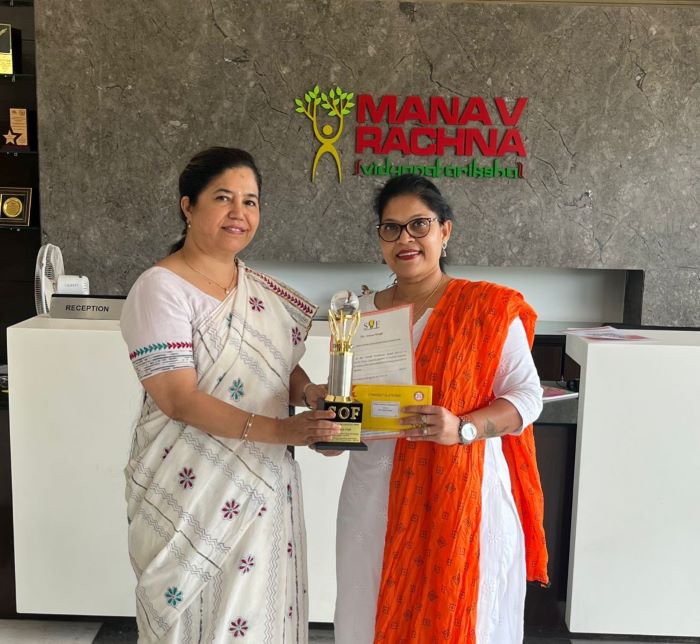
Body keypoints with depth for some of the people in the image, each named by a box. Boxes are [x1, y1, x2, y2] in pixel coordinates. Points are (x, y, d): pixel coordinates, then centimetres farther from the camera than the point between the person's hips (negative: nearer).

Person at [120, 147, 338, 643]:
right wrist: (276, 430, -27)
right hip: (194, 492, -6)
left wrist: (310, 393, -11)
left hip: (265, 487, 6)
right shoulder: (161, 288, -14)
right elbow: (177, 398, -21)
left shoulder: (263, 290, 7)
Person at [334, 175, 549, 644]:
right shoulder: (362, 313, 7)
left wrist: (463, 428, -21)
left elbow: (527, 395, -6)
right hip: (377, 494, 4)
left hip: (464, 492, -3)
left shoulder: (488, 308, -6)